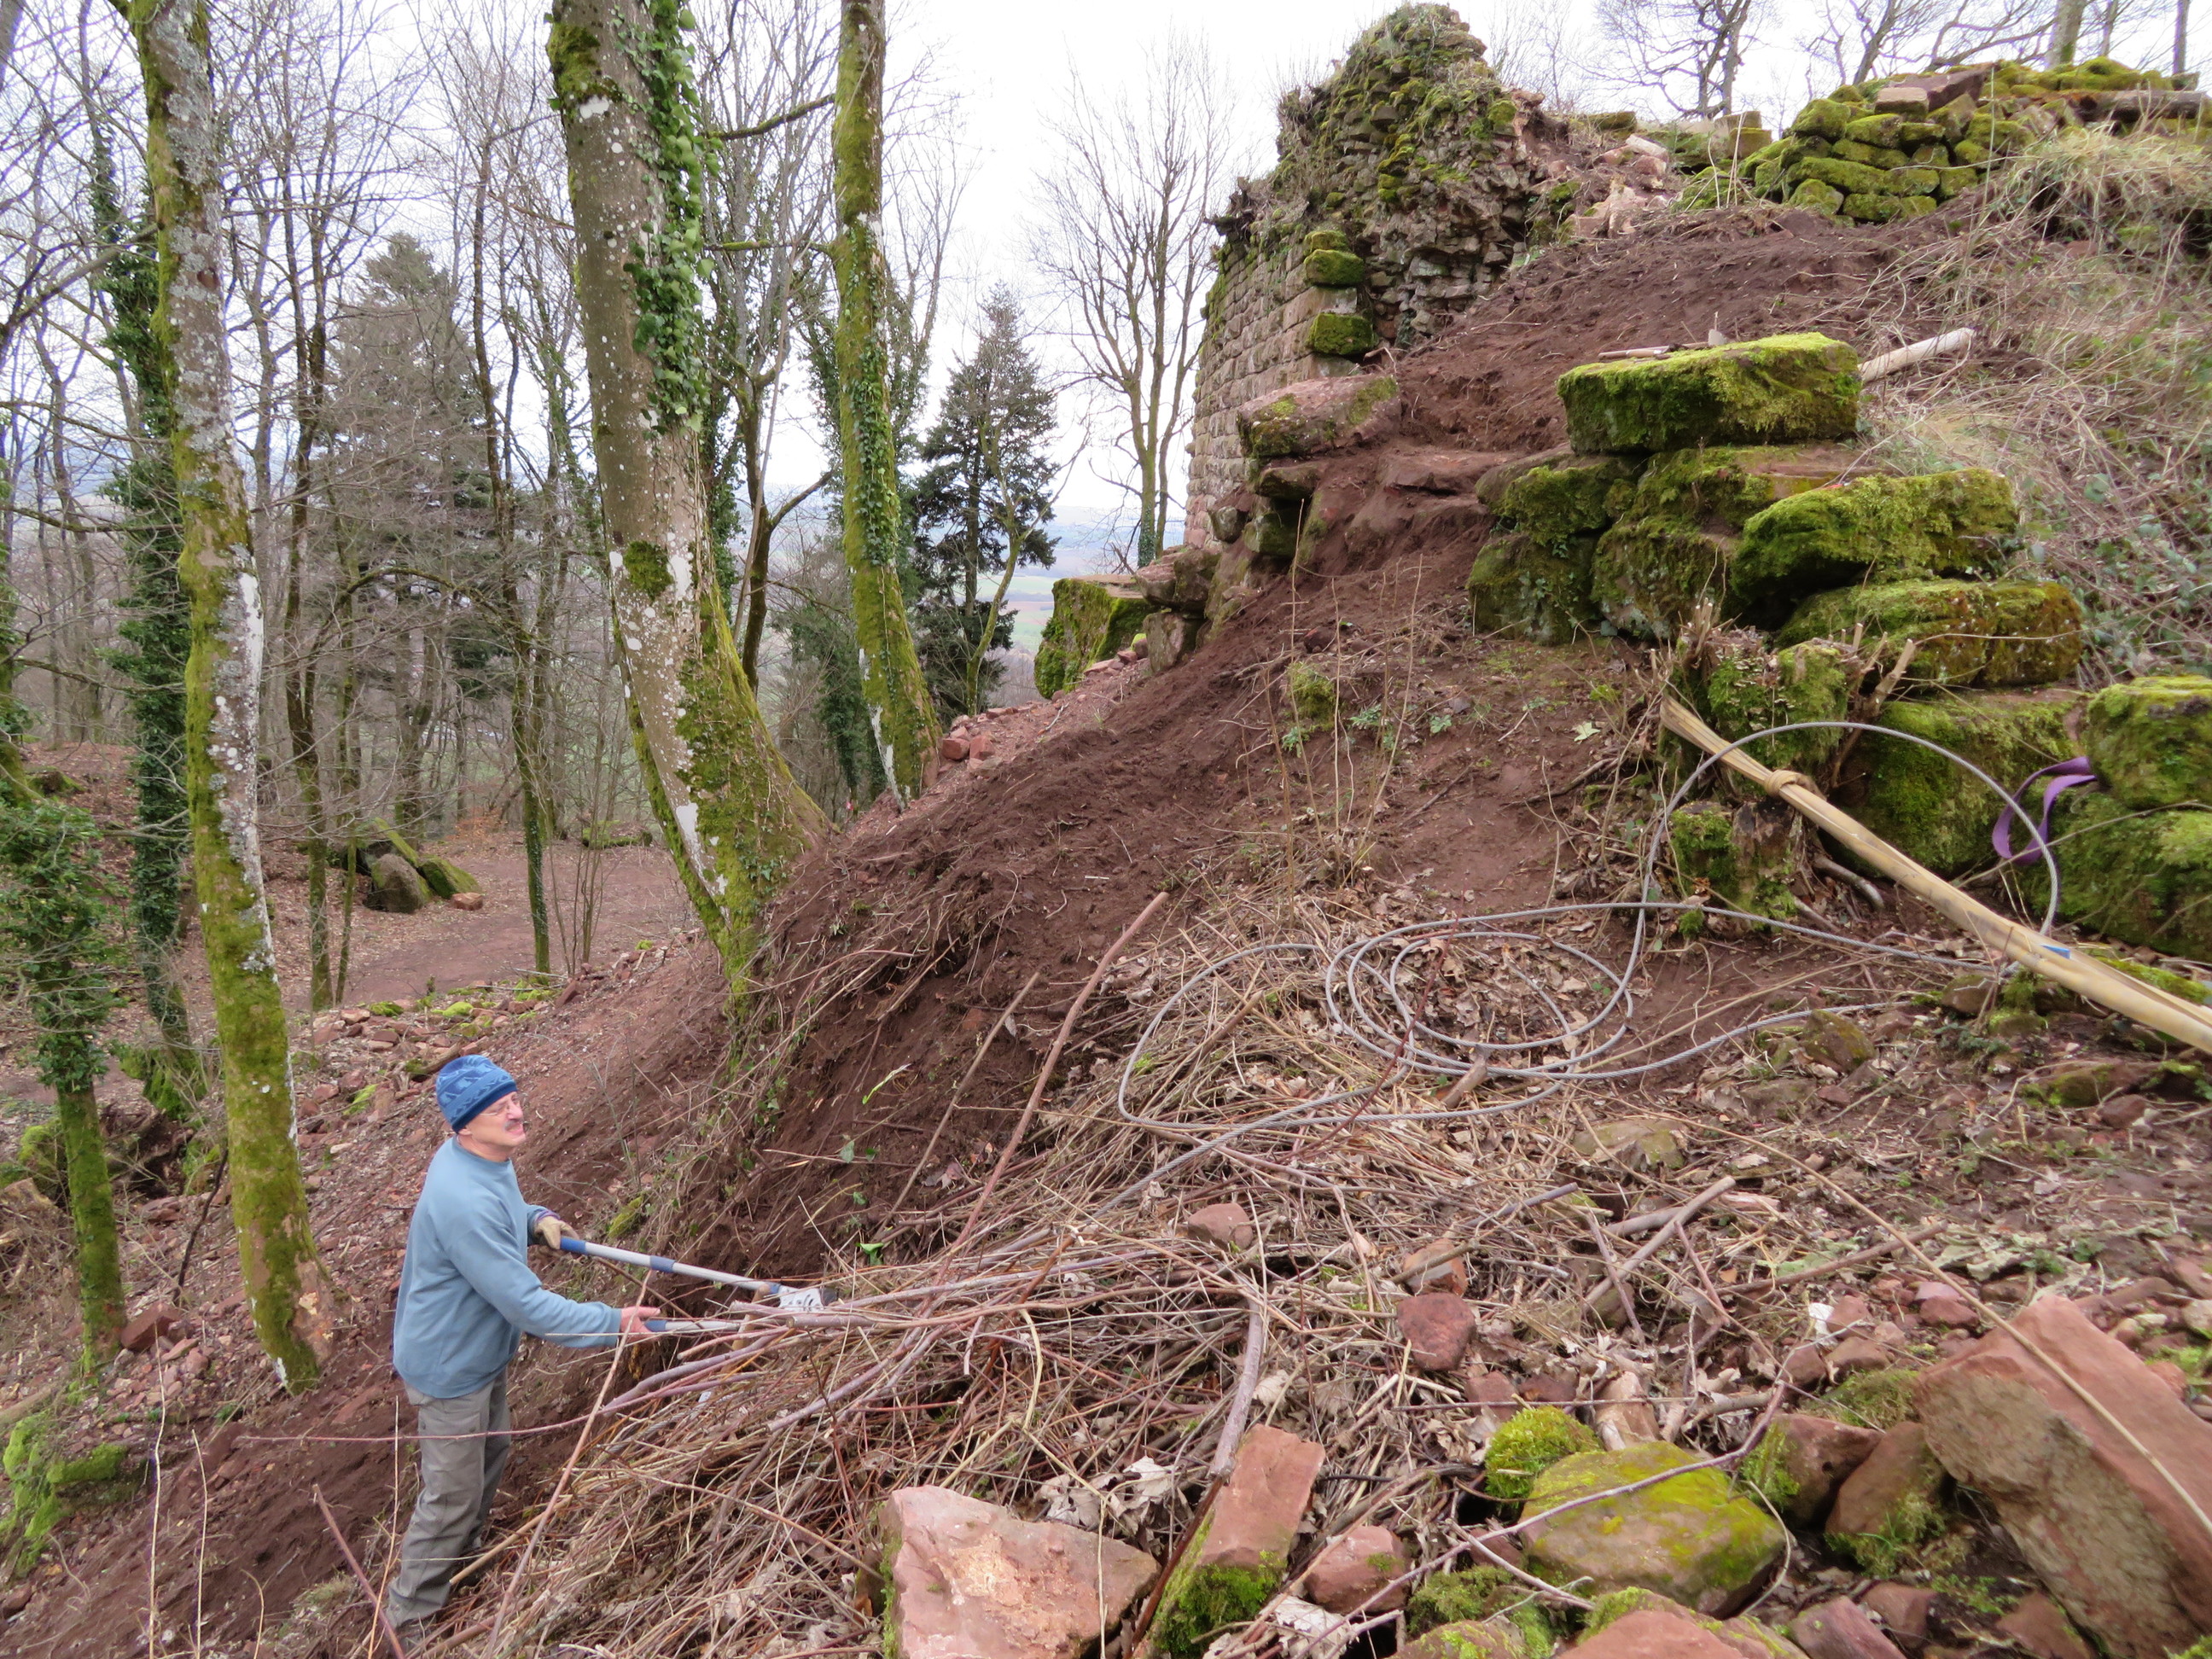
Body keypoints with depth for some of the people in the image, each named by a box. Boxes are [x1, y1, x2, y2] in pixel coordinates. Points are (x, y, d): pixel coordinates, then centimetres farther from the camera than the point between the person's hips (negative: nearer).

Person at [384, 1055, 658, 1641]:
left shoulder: (487, 1160, -8)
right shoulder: (465, 1202, -38)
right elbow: (528, 1306, -35)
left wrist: (536, 1219, -2)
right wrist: (613, 1323, -28)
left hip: (483, 1350, 9)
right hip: (450, 1368, -9)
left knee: (491, 1457, 28)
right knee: (453, 1496, 9)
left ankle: (463, 1561, 53)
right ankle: (408, 1618, 32)